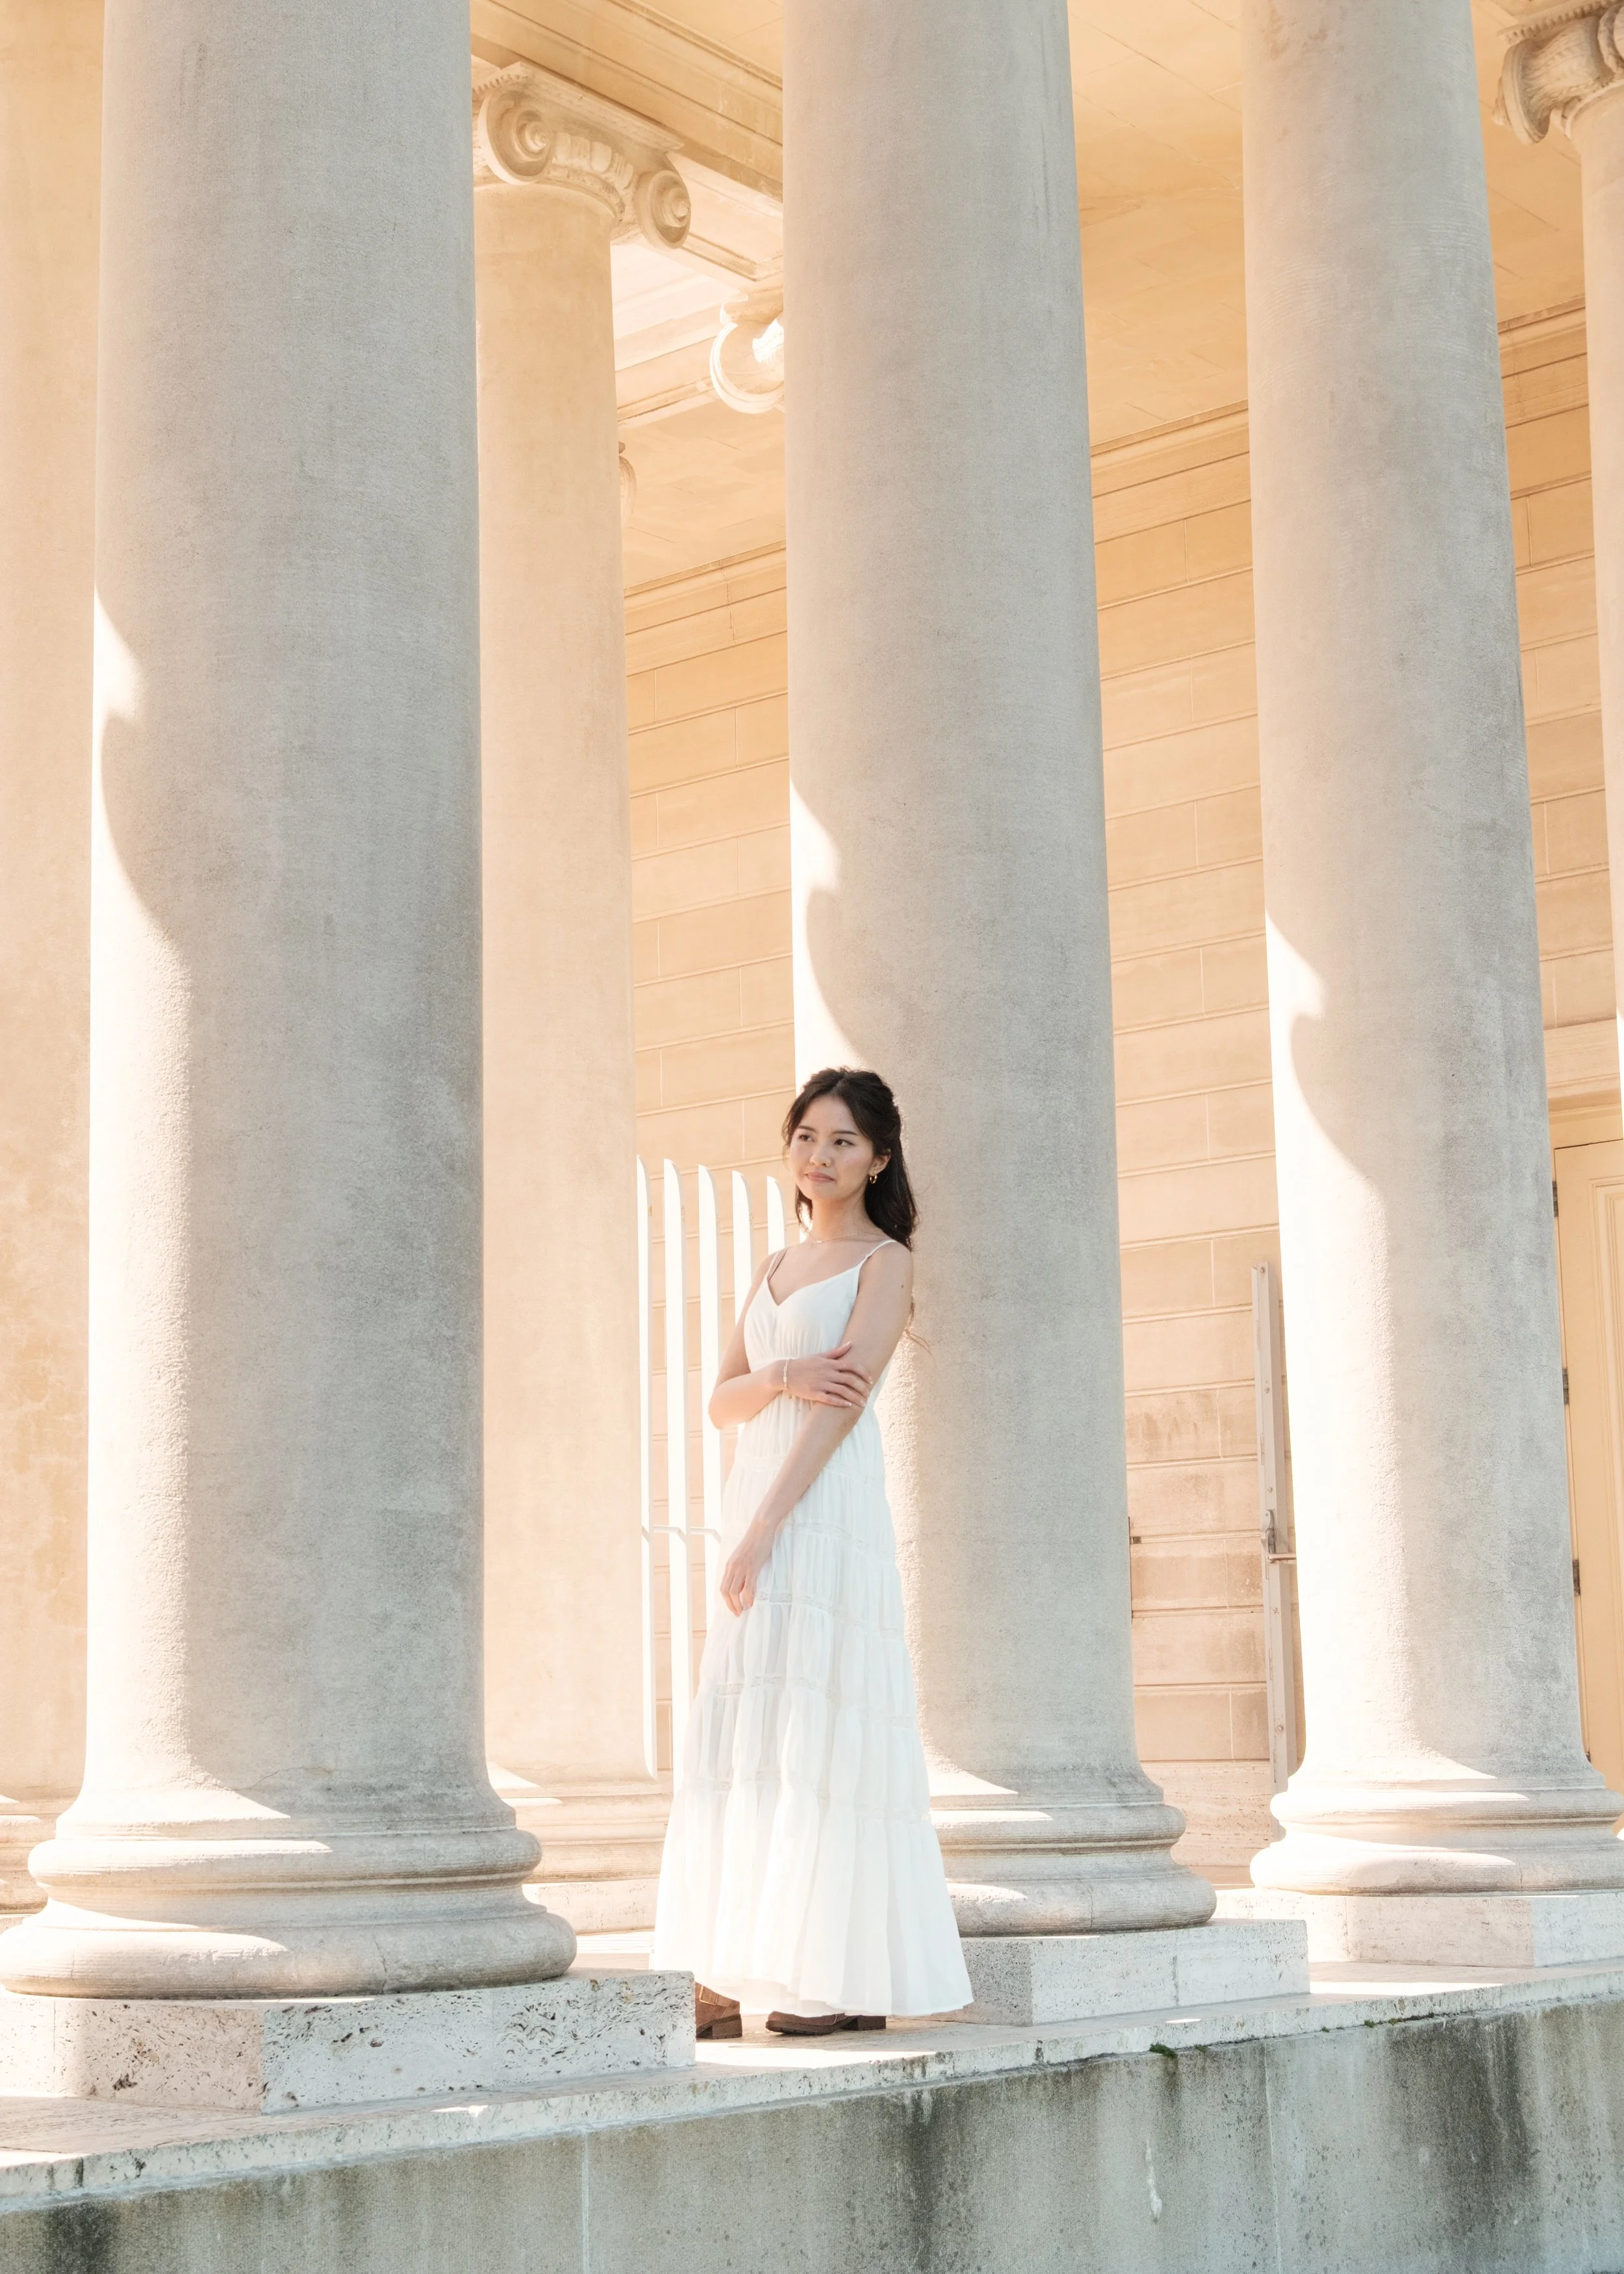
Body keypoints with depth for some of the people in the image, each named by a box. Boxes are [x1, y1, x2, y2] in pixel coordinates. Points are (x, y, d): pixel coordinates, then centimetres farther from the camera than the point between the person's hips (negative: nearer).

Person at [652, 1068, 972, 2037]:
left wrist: (761, 1532, -18)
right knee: (738, 1732, 2)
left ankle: (851, 1980, -5)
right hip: (755, 1500, 7)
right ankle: (731, 1978, 3)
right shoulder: (776, 1268, 21)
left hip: (829, 1510, -7)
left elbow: (843, 1402, -12)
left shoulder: (884, 1262, -1)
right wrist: (782, 1377, -10)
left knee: (819, 1733, -10)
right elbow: (724, 1401, 14)